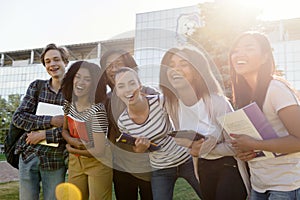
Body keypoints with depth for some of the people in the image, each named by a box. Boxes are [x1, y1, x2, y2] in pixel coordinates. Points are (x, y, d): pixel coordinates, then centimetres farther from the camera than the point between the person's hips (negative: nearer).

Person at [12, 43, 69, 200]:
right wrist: (51, 121, -15)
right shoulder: (36, 86, 4)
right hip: (28, 155, 2)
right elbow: (18, 117, -4)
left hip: (56, 161, -2)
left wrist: (45, 134, -16)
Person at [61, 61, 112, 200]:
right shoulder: (69, 104, -4)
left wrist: (71, 149, -9)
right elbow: (65, 130, 11)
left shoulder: (97, 110, -25)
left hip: (98, 164, -6)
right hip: (75, 162, 6)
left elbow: (99, 151, -23)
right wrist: (72, 141, -13)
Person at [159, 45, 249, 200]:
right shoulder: (172, 104, -9)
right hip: (203, 169, 6)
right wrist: (193, 147, -13)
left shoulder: (217, 102, -26)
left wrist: (202, 150, -21)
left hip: (229, 168, -5)